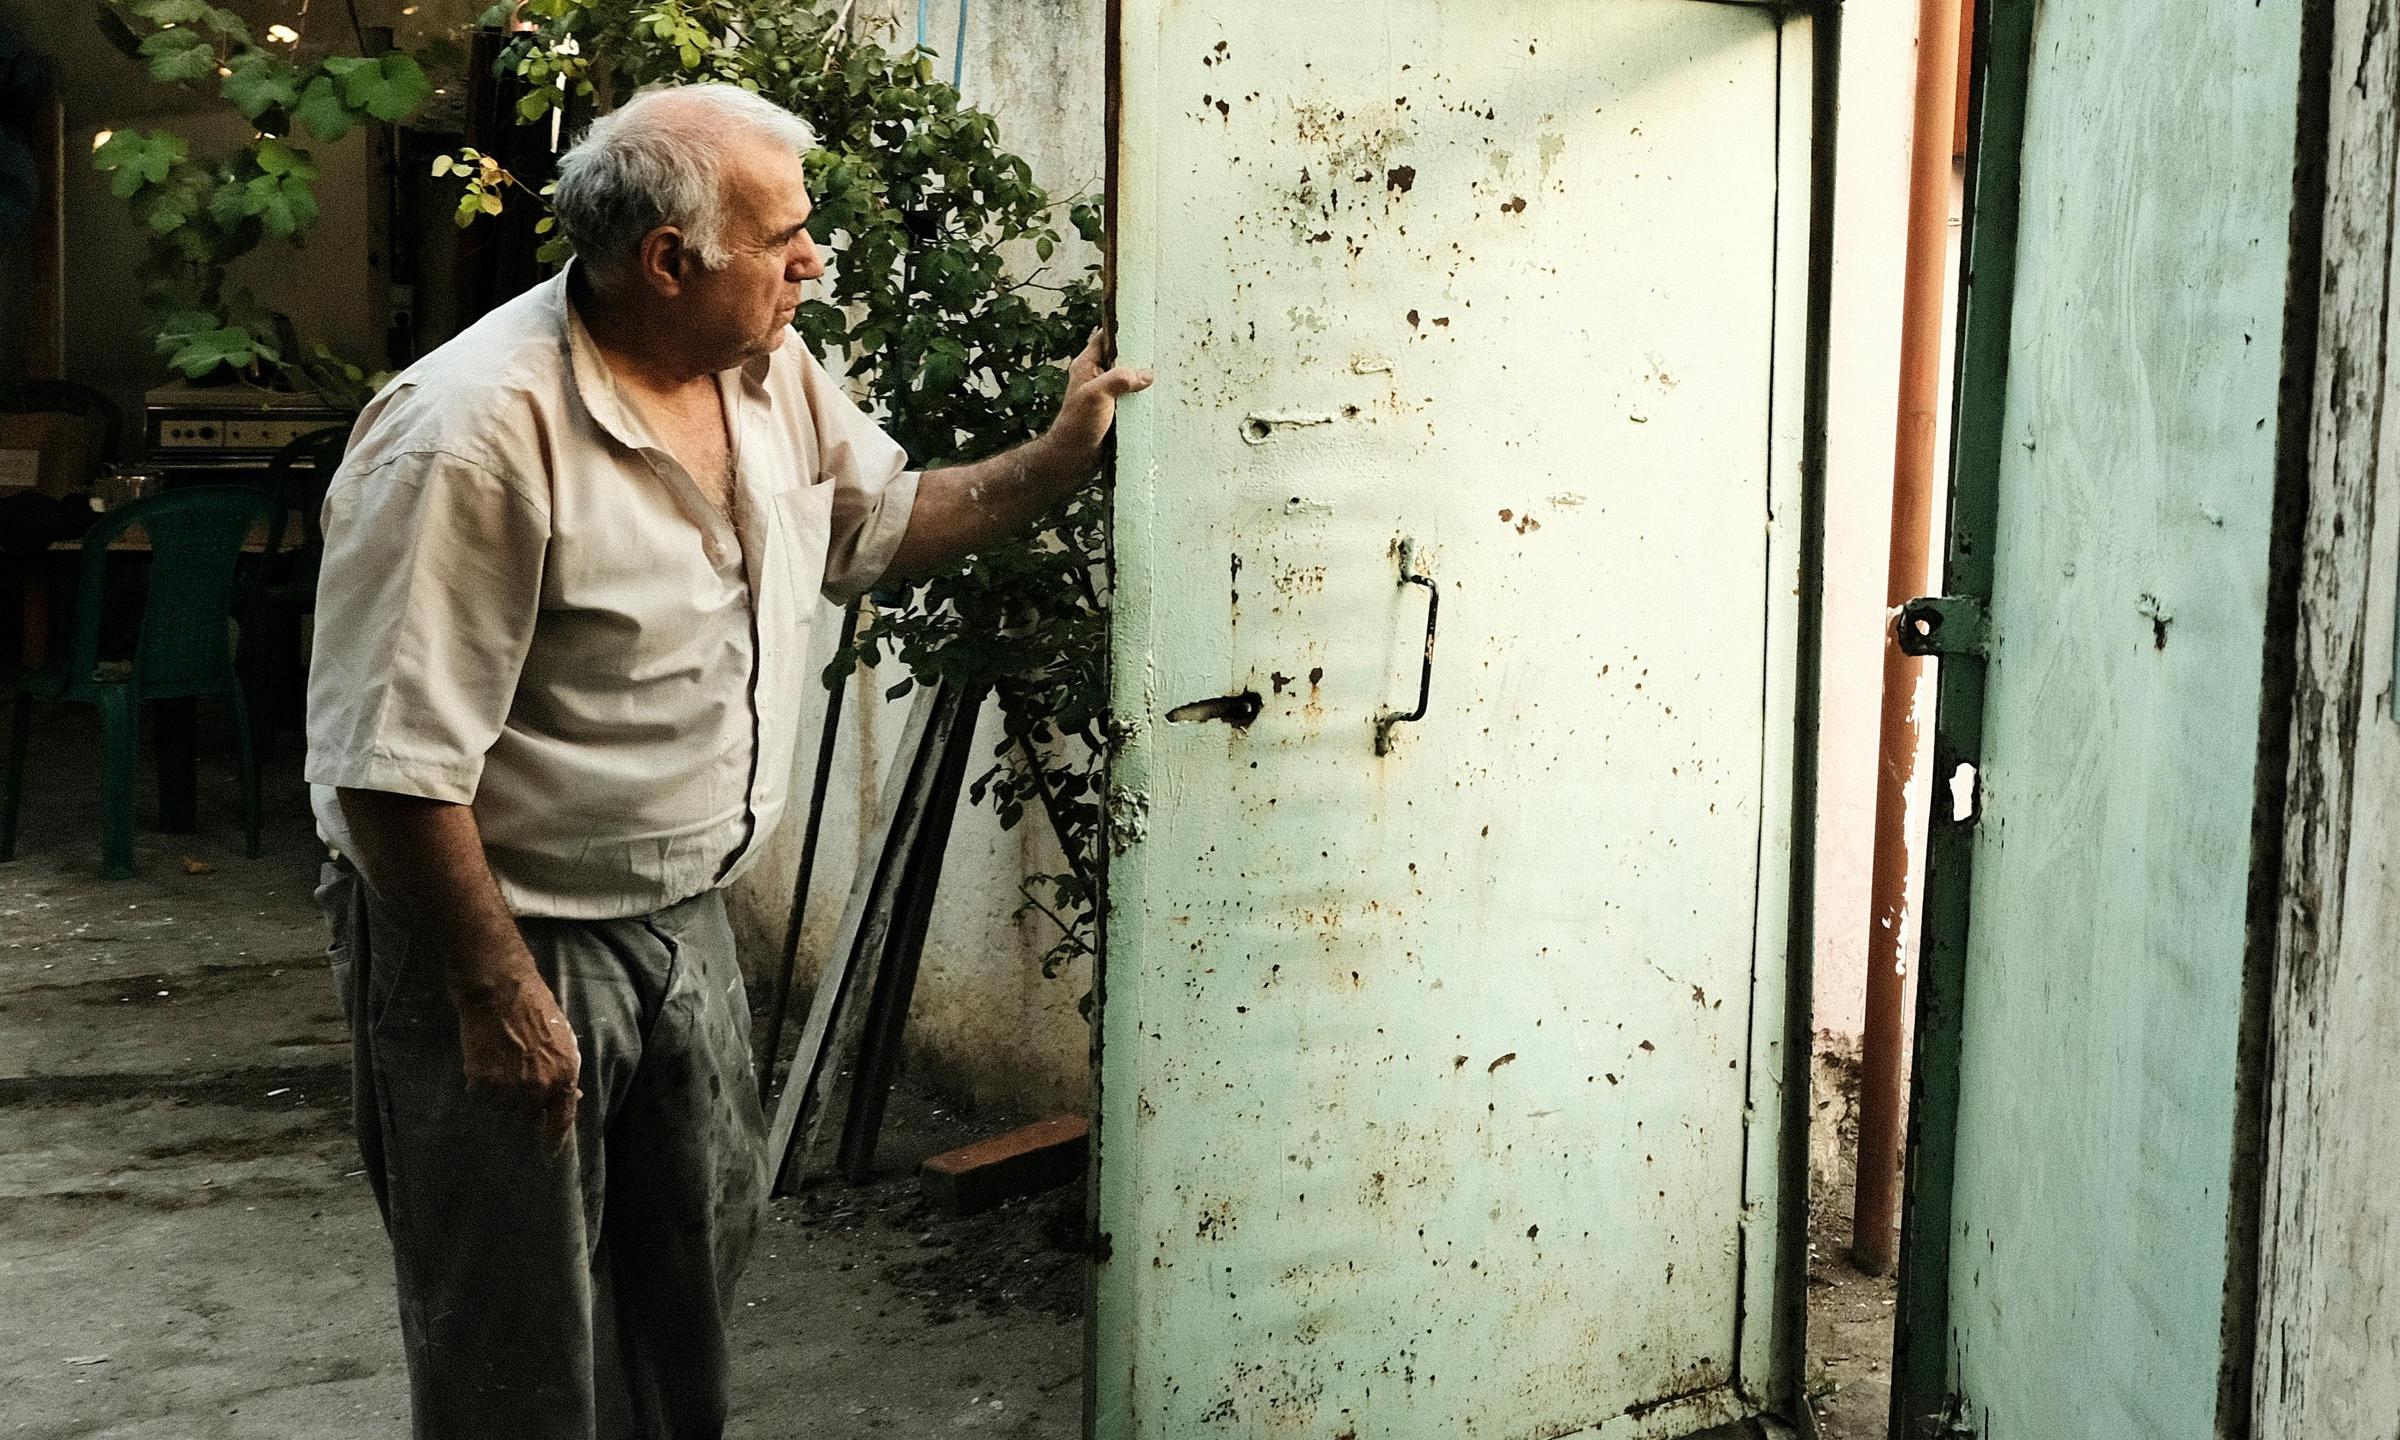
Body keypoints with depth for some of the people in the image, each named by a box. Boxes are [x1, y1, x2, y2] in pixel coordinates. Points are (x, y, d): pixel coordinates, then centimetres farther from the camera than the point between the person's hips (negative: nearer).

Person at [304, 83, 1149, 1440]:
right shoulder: (478, 431, -27)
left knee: (696, 1268, 22)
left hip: (687, 918, 8)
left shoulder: (773, 373, -1)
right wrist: (497, 998, -22)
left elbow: (878, 517, 19)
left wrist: (1055, 463, 8)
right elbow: (392, 765, -25)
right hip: (506, 933, -7)